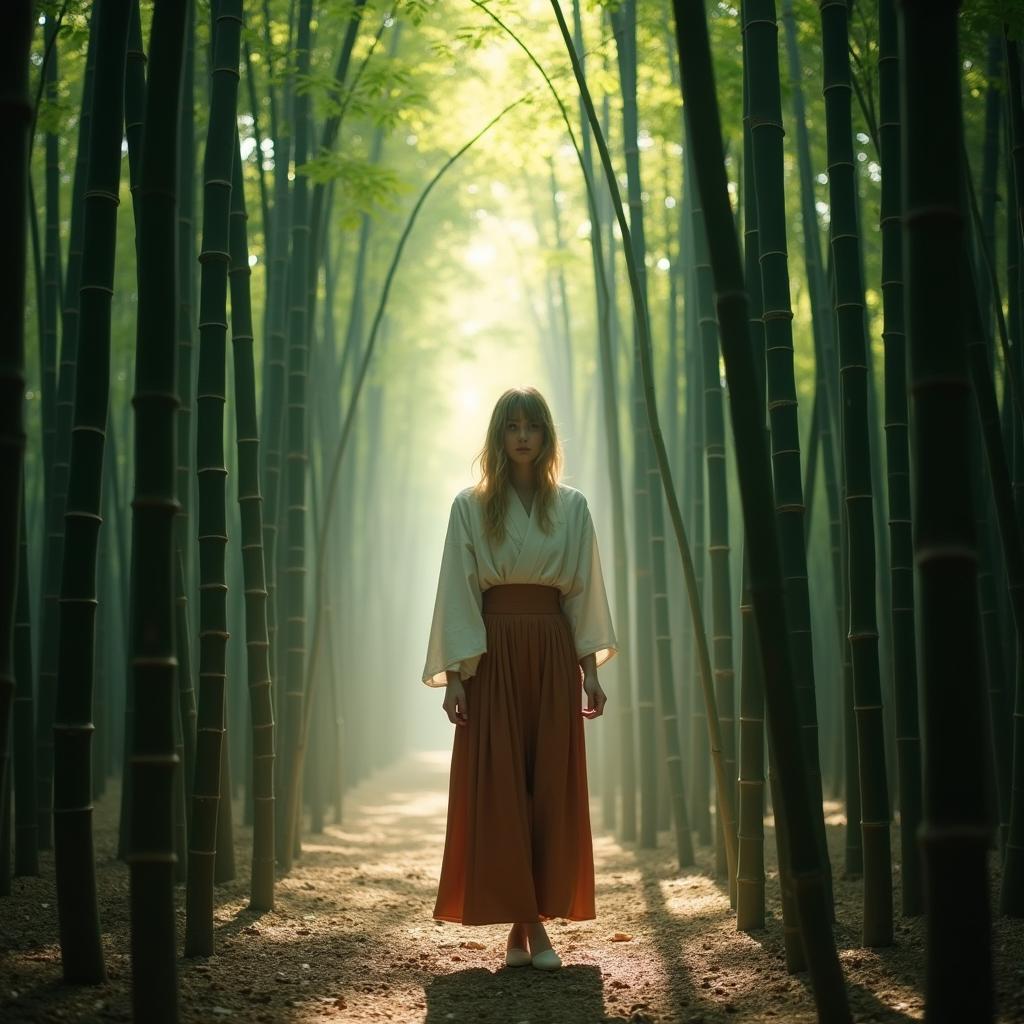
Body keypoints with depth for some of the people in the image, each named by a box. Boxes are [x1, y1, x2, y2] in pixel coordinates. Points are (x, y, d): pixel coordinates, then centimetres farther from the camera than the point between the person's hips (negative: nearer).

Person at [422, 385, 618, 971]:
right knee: (496, 789, -2)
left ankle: (540, 922, 7)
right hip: (493, 655, -1)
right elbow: (458, 593, -1)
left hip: (553, 656, 2)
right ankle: (517, 924, 4)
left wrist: (592, 672, 1)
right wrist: (455, 674, -7)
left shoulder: (572, 507, 7)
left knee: (553, 789, 1)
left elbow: (585, 594, 8)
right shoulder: (471, 507, 2)